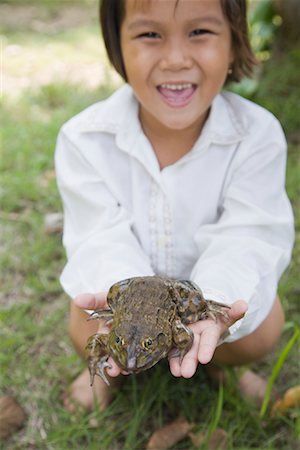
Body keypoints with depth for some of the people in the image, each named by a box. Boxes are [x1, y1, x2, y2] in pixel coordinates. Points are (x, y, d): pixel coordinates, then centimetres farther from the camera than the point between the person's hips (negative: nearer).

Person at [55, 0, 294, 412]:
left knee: (262, 327, -23)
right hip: (127, 282, 0)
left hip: (218, 287, 1)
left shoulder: (258, 135, -21)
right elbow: (103, 240, -26)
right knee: (87, 328, -25)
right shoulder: (85, 139, -20)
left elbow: (246, 240, -29)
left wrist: (214, 301, -51)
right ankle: (111, 367, 15)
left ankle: (221, 364, 16)